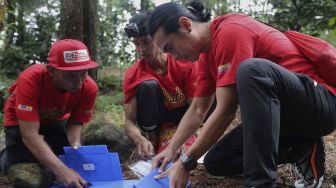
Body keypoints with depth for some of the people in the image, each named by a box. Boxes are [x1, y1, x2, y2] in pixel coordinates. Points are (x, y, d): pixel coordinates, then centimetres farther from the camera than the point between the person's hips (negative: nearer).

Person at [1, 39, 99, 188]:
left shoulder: (89, 87, -30)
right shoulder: (30, 80, -42)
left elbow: (76, 122, -15)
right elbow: (29, 135, -45)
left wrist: (76, 144, -39)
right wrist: (61, 170, -55)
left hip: (56, 119, 4)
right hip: (20, 120, -3)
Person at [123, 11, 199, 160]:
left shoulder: (185, 64, -19)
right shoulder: (133, 75, -18)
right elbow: (129, 121, -21)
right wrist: (140, 140, -45)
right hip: (157, 124, 0)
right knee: (148, 85, -31)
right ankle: (151, 140, -16)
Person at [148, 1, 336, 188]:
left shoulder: (230, 31, -21)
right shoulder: (207, 56, 9)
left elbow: (226, 111, -25)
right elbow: (197, 110, 15)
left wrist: (186, 162, -19)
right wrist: (171, 150, 5)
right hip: (284, 110, 10)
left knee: (252, 69, -37)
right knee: (215, 162, 6)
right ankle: (303, 150, 4)